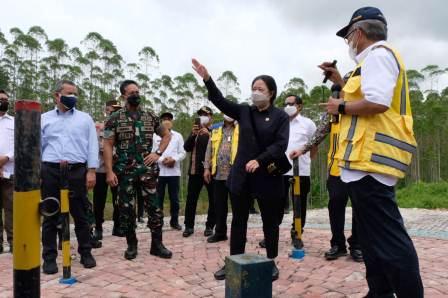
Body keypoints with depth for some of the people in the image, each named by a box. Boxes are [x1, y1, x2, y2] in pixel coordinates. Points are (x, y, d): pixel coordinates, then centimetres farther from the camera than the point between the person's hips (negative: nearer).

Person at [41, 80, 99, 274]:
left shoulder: (85, 118, 10)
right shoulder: (44, 119, 13)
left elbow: (92, 146, 4)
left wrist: (91, 171, -4)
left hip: (77, 171, 0)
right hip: (50, 171, 1)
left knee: (81, 215, 6)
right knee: (50, 216, 5)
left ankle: (86, 253, 18)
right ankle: (49, 257, 16)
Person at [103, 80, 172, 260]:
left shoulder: (150, 117, 7)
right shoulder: (115, 119, -1)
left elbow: (166, 135, 17)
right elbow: (108, 146, -4)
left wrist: (158, 154, 2)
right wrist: (109, 171, -12)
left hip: (148, 169, 2)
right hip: (124, 171, -1)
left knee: (154, 208, 2)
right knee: (127, 209, 6)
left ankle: (157, 244, 13)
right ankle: (131, 245, 21)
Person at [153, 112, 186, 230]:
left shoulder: (178, 136, 10)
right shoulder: (155, 136, 6)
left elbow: (182, 153, 4)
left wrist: (174, 159, -13)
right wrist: (162, 160, -14)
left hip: (174, 171, 1)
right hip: (159, 171, -1)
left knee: (174, 198, 6)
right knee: (158, 198, 3)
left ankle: (174, 221, 17)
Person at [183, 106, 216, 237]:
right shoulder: (195, 131, 15)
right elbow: (187, 147, 2)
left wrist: (209, 135, -22)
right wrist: (193, 134, -12)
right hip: (195, 170, 3)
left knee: (213, 200, 3)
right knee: (191, 199, 4)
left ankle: (209, 226, 14)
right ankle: (189, 226, 14)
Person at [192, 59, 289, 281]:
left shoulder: (280, 116, -1)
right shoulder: (244, 111, 10)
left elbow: (280, 145, -10)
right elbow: (221, 102, 1)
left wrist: (260, 160, -22)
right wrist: (207, 79, -11)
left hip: (267, 177, -3)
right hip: (241, 176, 4)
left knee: (270, 221, 9)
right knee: (238, 221, 9)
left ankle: (271, 263, 24)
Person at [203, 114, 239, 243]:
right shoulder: (216, 131, 15)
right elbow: (209, 151, 14)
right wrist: (207, 167, 6)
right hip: (219, 173, 4)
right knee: (219, 204, 10)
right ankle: (220, 232, 21)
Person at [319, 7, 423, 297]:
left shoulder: (377, 54, -9)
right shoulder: (375, 58, 24)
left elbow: (377, 103, -24)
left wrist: (340, 107, -9)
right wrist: (341, 82, 26)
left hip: (370, 158, -11)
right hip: (369, 157, 11)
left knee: (387, 237, -9)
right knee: (374, 234, 16)